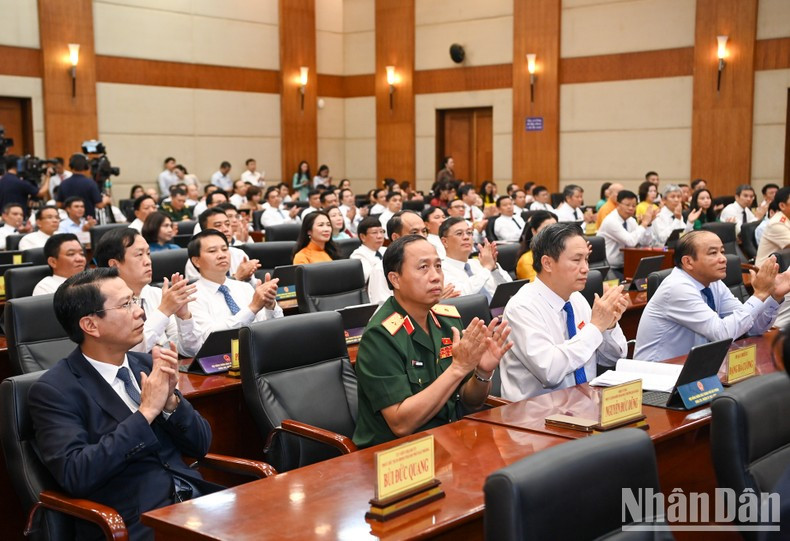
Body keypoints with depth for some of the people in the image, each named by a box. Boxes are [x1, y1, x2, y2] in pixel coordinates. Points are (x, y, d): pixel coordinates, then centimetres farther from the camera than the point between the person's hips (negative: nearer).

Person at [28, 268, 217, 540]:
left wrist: (170, 400, -6)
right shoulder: (53, 390, -5)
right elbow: (75, 476, -18)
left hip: (194, 497, 6)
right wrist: (146, 412, -16)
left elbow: (200, 445, 13)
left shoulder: (147, 365, 11)